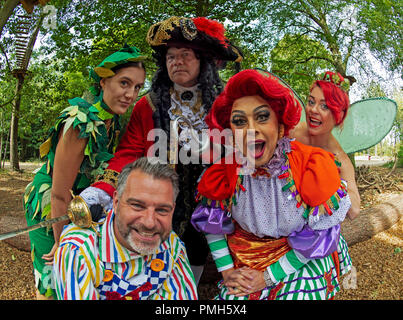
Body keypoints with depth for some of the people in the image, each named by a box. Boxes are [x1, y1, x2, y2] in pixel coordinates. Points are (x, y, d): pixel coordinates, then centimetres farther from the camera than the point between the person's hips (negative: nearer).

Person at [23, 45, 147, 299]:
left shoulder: (113, 120, -4)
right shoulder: (82, 122, -30)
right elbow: (60, 194, -26)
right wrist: (62, 241, -15)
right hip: (50, 210, -7)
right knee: (52, 282, 5)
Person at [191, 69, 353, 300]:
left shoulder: (313, 167, -22)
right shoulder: (223, 174, -16)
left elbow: (319, 237, -15)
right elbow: (212, 225, 2)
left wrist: (268, 277, -14)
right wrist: (227, 271, -5)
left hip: (303, 262, -1)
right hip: (244, 262, 2)